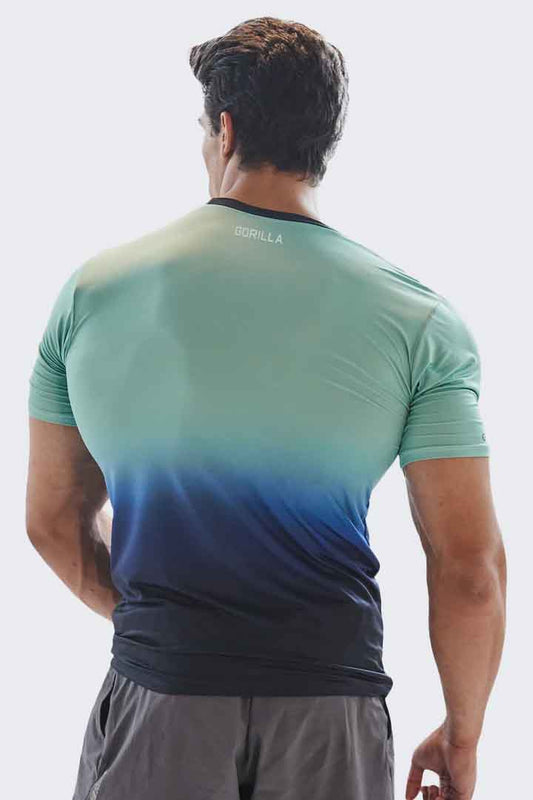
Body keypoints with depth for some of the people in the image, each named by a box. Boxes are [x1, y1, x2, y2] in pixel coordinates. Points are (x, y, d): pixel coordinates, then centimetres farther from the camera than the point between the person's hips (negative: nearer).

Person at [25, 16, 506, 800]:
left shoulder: (91, 291, -1)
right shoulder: (417, 319, -6)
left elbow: (53, 522, 7)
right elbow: (471, 568, -8)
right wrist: (462, 735, 7)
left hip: (154, 704, 1)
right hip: (331, 706, 0)